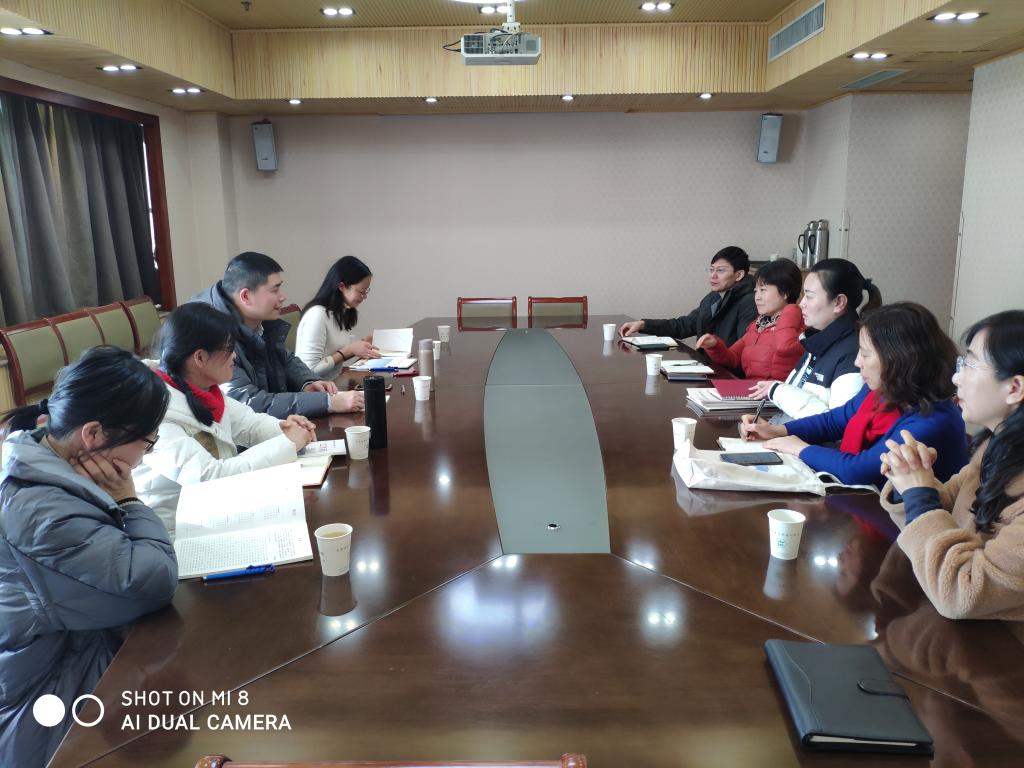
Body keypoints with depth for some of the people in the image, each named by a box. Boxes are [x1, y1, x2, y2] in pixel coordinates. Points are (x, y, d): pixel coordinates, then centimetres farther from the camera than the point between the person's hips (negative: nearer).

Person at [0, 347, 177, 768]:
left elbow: (127, 556, 6)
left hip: (79, 651, 9)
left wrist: (116, 502, -15)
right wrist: (127, 500, -20)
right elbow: (157, 579, -33)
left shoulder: (37, 455, -2)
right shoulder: (37, 506, -31)